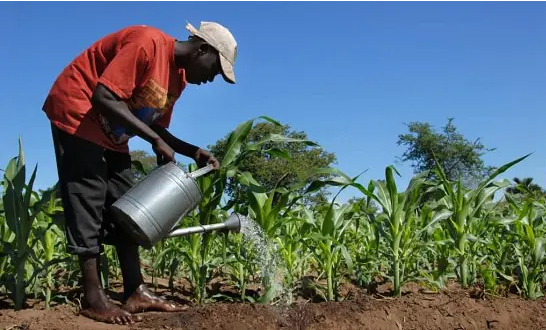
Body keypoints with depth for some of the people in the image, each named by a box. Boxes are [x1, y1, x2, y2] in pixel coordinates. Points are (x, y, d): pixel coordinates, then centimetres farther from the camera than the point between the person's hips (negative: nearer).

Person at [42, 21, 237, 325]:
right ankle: (93, 299, -7)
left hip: (111, 132, 10)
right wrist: (155, 141, -28)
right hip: (77, 113, -10)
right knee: (89, 203, -11)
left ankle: (135, 292, 5)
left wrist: (193, 152, -6)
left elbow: (154, 127, 8)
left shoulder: (179, 77, 4)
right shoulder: (148, 43, -25)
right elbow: (103, 97, -30)